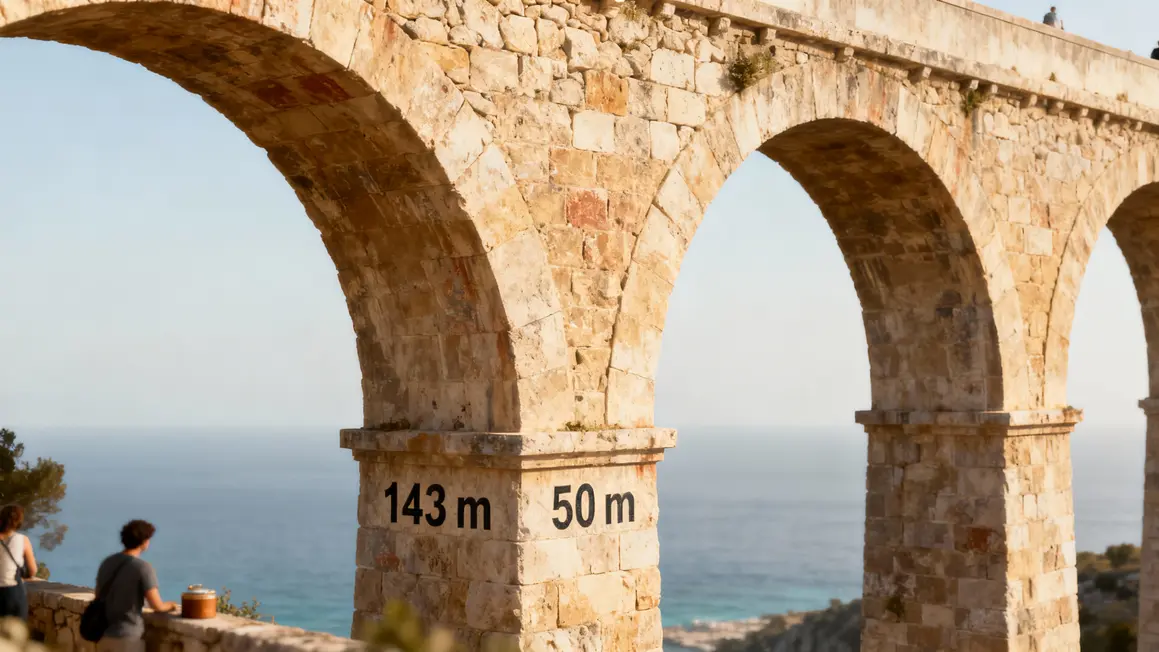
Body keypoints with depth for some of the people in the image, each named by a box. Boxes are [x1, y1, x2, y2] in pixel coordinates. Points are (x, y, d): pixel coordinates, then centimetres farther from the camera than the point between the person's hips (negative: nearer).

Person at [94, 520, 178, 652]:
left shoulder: (107, 562, 6)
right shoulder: (143, 567, -15)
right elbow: (157, 606, -14)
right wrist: (170, 606, 8)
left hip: (104, 635, 7)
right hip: (127, 637, -7)